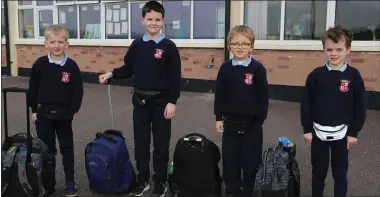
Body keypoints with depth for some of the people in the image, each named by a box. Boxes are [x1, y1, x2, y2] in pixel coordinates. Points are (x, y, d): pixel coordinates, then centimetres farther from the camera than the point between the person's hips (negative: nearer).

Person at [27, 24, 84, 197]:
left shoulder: (72, 66, -8)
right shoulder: (40, 64, -7)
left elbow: (78, 92, -5)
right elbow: (32, 89, 1)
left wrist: (71, 111, -8)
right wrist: (34, 110, 0)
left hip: (64, 115, 0)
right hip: (43, 114, 0)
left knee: (67, 149, 12)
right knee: (47, 151, 9)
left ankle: (70, 183, 25)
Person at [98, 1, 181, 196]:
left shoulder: (169, 46, -8)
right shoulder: (137, 45, 3)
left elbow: (175, 77, -9)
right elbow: (128, 69, 12)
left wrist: (172, 102, -12)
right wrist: (111, 74, -4)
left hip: (161, 101, -3)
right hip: (140, 100, 4)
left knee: (161, 143, 6)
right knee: (140, 141, 12)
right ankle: (143, 179, 28)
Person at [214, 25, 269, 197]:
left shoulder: (258, 69, -8)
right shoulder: (225, 68, -1)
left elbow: (263, 97, -5)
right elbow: (219, 94, 4)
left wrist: (260, 120, -6)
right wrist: (218, 118, 3)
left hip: (252, 123, -2)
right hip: (230, 122, 3)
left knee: (251, 160, 8)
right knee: (230, 159, 11)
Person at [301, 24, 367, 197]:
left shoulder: (353, 75, -6)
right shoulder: (316, 74, -6)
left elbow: (360, 106, -2)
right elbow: (306, 103, -2)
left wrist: (354, 132, -2)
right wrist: (307, 129, -3)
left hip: (342, 133, 0)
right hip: (318, 131, 1)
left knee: (340, 173, 11)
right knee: (318, 172, 14)